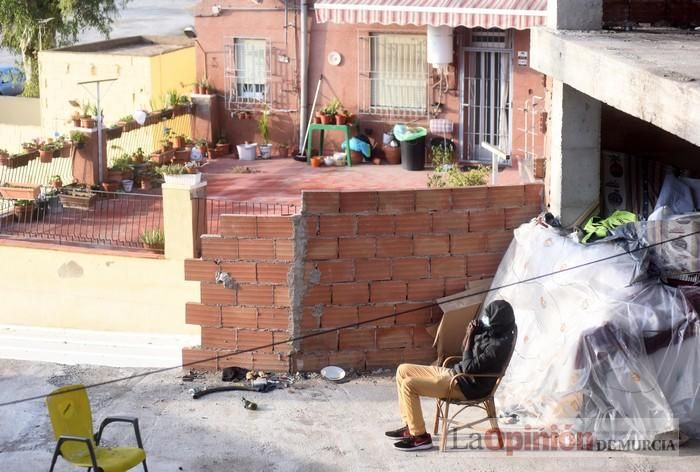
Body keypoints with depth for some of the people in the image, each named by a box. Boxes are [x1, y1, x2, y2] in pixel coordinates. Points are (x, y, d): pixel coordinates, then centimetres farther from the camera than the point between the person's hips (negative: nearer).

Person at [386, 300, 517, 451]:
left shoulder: (499, 344, -24)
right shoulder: (489, 330, 5)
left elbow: (469, 368, -25)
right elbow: (464, 349, 19)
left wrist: (470, 337, -18)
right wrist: (469, 333, -2)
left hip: (467, 387, -10)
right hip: (455, 373, 10)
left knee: (408, 385, -20)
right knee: (403, 370, 7)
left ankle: (420, 437, -9)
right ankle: (410, 426, 11)